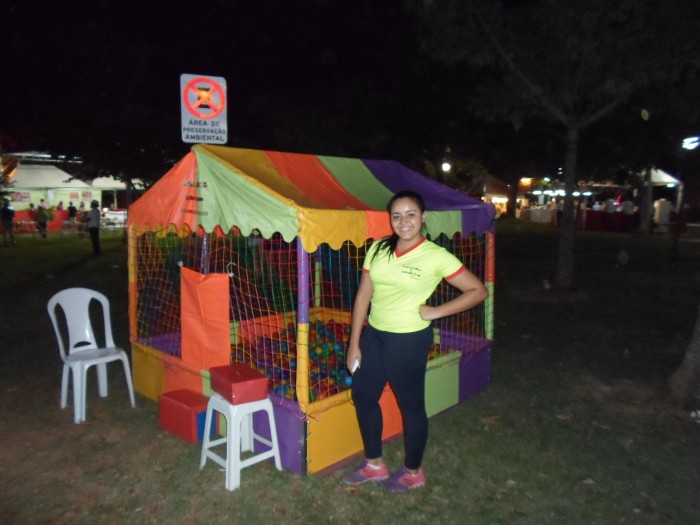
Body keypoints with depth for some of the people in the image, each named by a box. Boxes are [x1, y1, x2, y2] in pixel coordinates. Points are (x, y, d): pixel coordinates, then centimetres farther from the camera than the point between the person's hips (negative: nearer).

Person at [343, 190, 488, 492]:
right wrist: (354, 343, 2)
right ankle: (374, 463, 39)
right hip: (373, 334, 6)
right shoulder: (378, 249, 0)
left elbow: (478, 291, -9)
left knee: (411, 405, 11)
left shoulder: (436, 256, -14)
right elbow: (363, 296, 3)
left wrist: (436, 311, -14)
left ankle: (413, 472, 35)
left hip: (409, 340, -6)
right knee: (362, 396, 16)